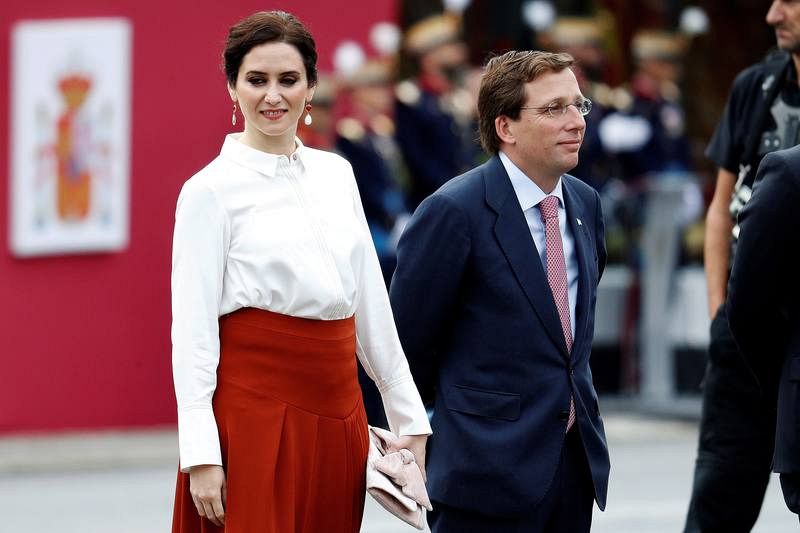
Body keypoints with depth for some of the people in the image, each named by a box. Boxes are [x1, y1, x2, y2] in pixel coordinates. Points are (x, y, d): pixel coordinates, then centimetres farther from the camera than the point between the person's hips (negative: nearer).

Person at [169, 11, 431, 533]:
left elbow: (371, 302, 16)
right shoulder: (211, 190, -5)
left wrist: (410, 416, 13)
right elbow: (193, 328, -8)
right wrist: (200, 455, -14)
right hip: (257, 408, -5)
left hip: (337, 409, 6)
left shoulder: (336, 173, 12)